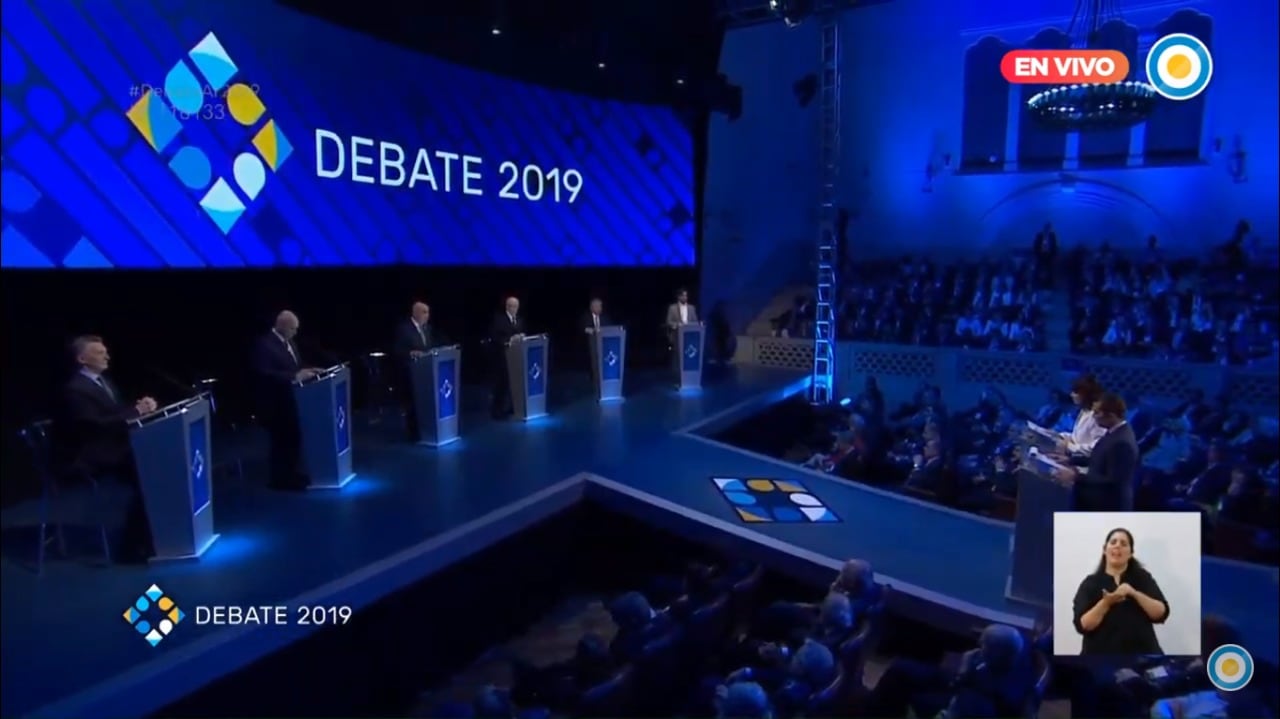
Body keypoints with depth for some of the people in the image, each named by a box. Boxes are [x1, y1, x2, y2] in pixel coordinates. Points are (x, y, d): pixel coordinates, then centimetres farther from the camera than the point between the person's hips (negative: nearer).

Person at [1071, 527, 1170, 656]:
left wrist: (1134, 593, -18)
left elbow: (1161, 613, -4)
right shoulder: (1091, 583, 2)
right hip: (1103, 660, -1)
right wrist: (1106, 603, -21)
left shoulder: (1143, 579, 8)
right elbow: (1082, 625, -8)